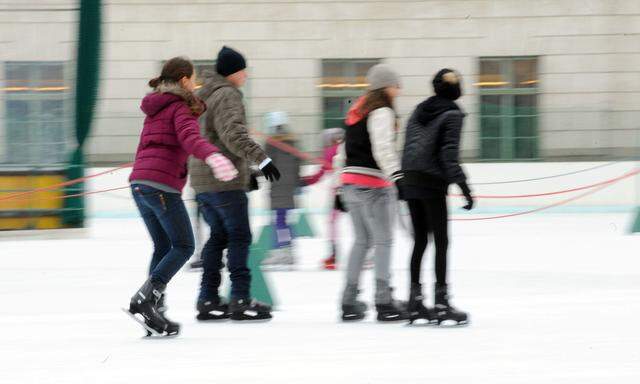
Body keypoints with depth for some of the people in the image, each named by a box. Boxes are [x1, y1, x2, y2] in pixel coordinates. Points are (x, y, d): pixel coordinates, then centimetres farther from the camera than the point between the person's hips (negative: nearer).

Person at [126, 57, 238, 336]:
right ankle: (145, 299, -14)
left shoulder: (155, 109, 21)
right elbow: (189, 137, -24)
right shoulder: (181, 108, -4)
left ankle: (153, 312, 5)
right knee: (183, 246, -1)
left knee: (163, 247, 14)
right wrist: (212, 155, -40)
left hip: (139, 182, 8)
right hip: (162, 185, -8)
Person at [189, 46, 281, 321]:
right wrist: (261, 158, -31)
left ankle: (208, 301, 11)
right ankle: (240, 300, -7)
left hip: (202, 181, 10)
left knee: (218, 236, 13)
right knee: (239, 237, -5)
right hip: (224, 179, -10)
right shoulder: (226, 95, -12)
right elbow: (233, 134, -25)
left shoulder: (205, 95, 20)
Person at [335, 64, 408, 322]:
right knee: (384, 240, -4)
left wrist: (342, 190, 26)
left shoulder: (358, 110, 19)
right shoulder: (381, 112, -9)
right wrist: (396, 176, -30)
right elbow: (383, 148, -22)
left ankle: (349, 302, 14)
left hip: (350, 182, 9)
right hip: (372, 184, -9)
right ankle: (384, 302, -6)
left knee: (362, 240, 15)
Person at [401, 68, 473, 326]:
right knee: (441, 242, -1)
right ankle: (441, 303, -4)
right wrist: (463, 185, -18)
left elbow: (408, 146, 12)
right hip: (433, 183, -6)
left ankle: (415, 303, 12)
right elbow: (449, 153, -16)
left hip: (411, 179, 6)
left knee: (419, 241, 12)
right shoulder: (452, 114, -6)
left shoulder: (420, 110, 13)